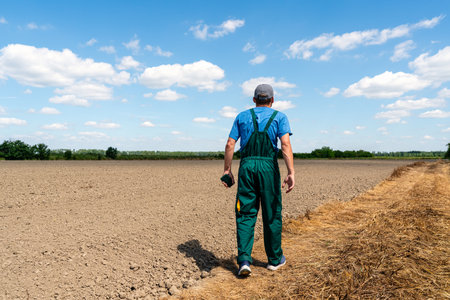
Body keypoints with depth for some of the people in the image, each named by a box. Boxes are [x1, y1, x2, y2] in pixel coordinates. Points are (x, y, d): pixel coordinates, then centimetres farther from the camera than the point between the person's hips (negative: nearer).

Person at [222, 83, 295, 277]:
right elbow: (285, 144, -7)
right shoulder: (279, 117, 8)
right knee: (272, 214, 10)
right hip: (269, 166, -1)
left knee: (245, 214, 6)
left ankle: (244, 260, -4)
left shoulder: (242, 116, 15)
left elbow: (230, 144, 7)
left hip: (246, 166, 2)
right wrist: (291, 173, -12)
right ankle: (275, 259, 24)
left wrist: (227, 170, 13)